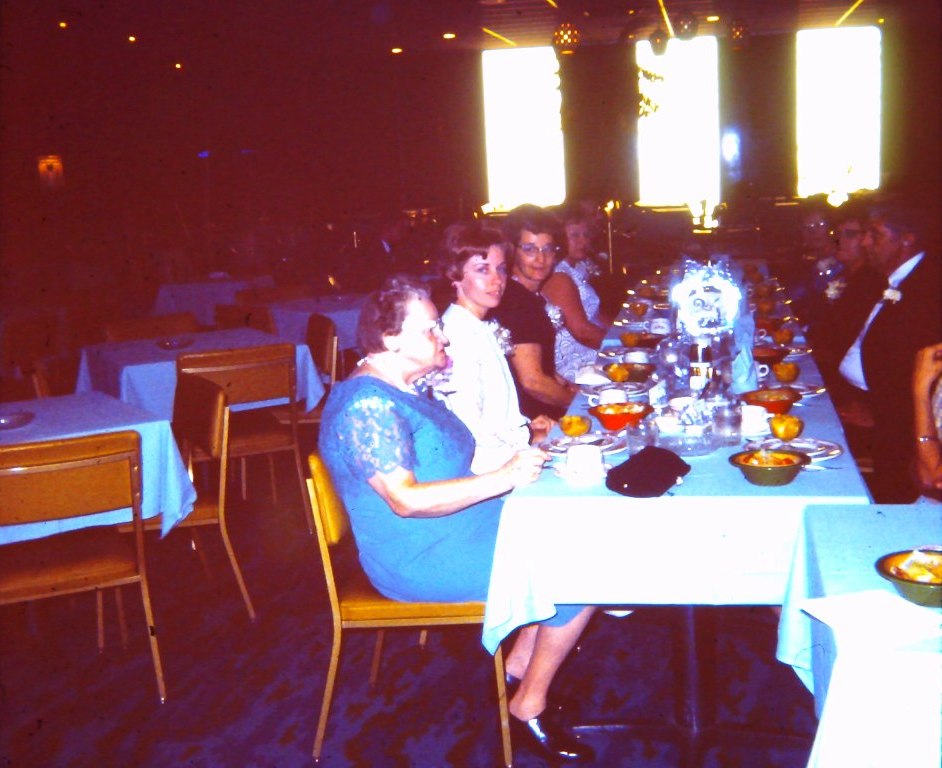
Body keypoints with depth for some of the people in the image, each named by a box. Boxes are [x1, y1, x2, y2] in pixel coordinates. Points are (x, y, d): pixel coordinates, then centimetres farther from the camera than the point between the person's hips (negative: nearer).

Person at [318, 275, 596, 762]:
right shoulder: (366, 406, -22)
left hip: (462, 524, 10)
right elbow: (405, 499, -29)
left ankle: (519, 665, 14)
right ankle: (529, 707, 2)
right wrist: (503, 477, -30)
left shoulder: (404, 389, 10)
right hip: (420, 559, -10)